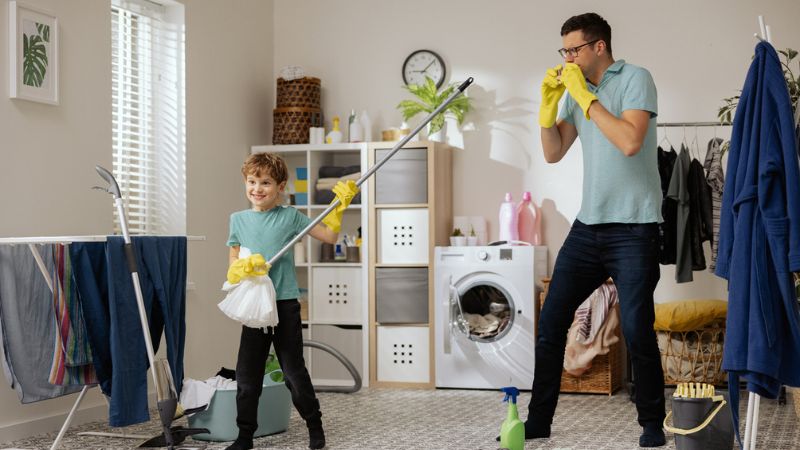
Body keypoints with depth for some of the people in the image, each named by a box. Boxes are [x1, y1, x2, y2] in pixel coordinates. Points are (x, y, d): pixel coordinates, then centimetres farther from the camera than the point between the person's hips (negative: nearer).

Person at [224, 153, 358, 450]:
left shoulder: (290, 217, -1)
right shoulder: (238, 219, 6)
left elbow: (329, 236, 3)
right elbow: (233, 264, 10)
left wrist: (339, 206, -7)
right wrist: (240, 269, -13)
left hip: (285, 305, -3)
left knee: (293, 371, 5)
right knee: (247, 373, 5)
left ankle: (314, 424, 22)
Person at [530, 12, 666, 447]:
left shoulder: (635, 79, -7)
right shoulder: (576, 89, 12)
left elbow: (630, 142, -21)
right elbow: (553, 153, 12)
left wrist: (584, 96, -15)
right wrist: (549, 102, 0)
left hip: (633, 228, -6)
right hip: (588, 224, 7)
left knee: (636, 331, -8)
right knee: (550, 322, 4)